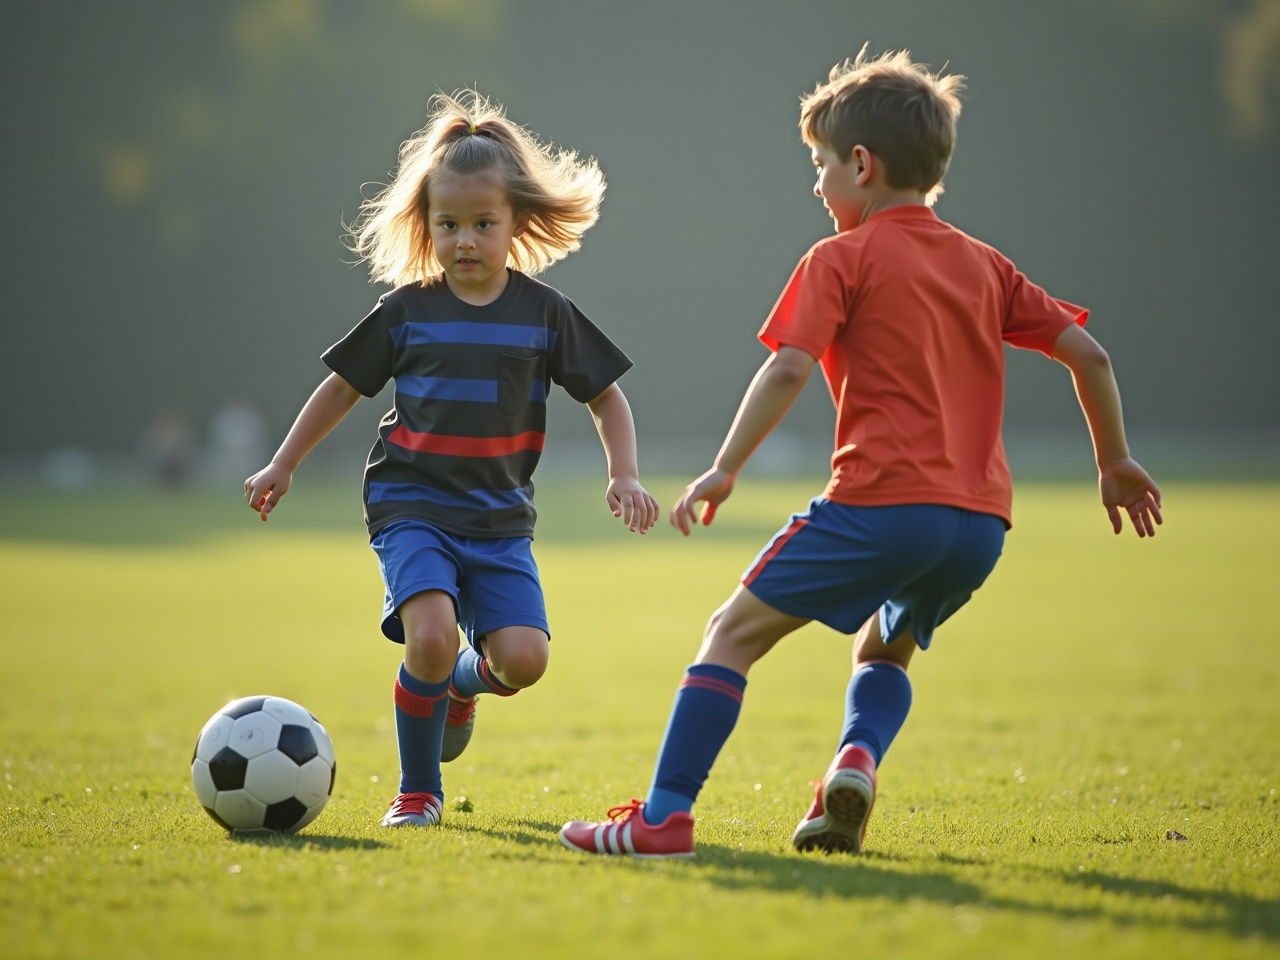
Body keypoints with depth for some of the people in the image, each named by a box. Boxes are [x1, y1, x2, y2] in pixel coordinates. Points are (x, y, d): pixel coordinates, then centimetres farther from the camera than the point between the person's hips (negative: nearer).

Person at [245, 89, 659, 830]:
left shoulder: (544, 312, 0)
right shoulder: (407, 311, 0)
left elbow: (607, 397, 9)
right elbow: (344, 386, 13)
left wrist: (624, 476, -4)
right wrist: (284, 465, 13)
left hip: (500, 517, 1)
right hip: (412, 505, -1)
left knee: (523, 658, -15)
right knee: (431, 635, -25)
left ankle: (463, 683, 24)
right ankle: (419, 793, -2)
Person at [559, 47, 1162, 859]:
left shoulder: (843, 259, 2)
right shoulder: (984, 265, 19)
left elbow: (788, 369, -12)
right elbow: (1087, 352, 16)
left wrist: (725, 470, -10)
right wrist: (1116, 464, 26)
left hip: (883, 500, -6)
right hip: (980, 520, 6)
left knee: (735, 631, 2)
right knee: (884, 649, 29)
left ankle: (665, 816, -6)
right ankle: (856, 761, -1)